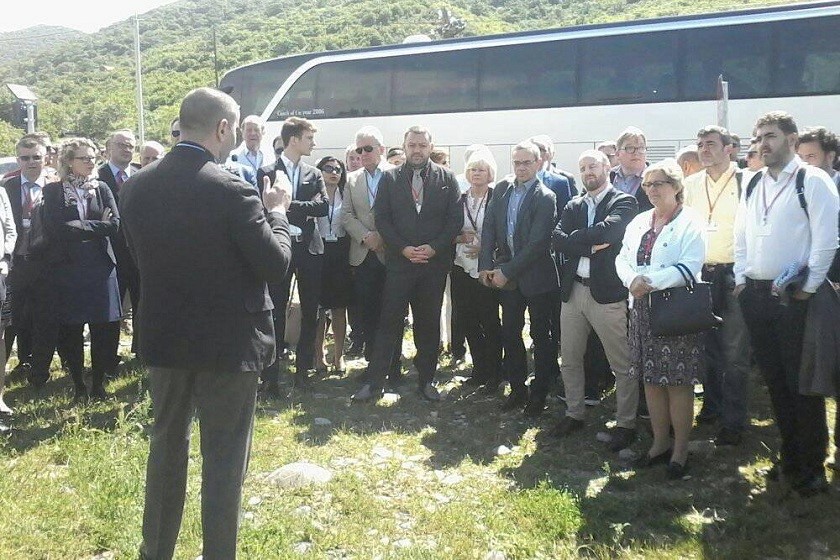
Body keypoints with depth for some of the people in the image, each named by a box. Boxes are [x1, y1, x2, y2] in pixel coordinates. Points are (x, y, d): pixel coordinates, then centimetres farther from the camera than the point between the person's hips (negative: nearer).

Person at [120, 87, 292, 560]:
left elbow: (140, 254, 10)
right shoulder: (232, 190, -19)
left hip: (164, 337, 6)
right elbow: (276, 263, -16)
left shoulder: (138, 188, -2)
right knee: (224, 459, 7)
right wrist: (276, 211, 0)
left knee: (166, 446, 20)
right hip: (229, 341, -6)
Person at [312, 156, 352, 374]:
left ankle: (339, 355, 14)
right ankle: (318, 354, 13)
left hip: (341, 253, 2)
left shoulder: (346, 196, 7)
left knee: (340, 306, 6)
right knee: (318, 305, 2)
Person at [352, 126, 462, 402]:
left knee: (429, 324, 9)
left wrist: (434, 248, -11)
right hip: (399, 262, -1)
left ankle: (426, 381, 19)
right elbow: (381, 219, 0)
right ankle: (374, 382, 4)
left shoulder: (446, 178, 3)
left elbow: (455, 219, 0)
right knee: (389, 322, -1)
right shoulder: (390, 178, 3)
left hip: (435, 262, 1)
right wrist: (403, 248, -11)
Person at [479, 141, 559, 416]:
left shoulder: (545, 198, -13)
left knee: (541, 335, 7)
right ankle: (517, 389, 25)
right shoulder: (502, 189, 4)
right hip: (505, 274, 6)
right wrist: (486, 266, -5)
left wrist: (508, 271, -17)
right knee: (510, 333, 12)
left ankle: (539, 393, 18)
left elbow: (537, 243, -18)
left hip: (536, 277, -5)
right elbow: (489, 227, 4)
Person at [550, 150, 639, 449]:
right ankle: (574, 413, 31)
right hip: (573, 290, 6)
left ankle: (626, 424, 13)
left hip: (608, 292, -6)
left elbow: (607, 230, -22)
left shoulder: (624, 202, -3)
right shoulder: (573, 206, 14)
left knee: (622, 364, 1)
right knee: (570, 359, 15)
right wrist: (590, 246, -15)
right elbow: (557, 239, -2)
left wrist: (575, 239, -11)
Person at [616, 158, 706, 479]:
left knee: (678, 383, 0)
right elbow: (622, 259, 8)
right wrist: (632, 280, -13)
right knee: (651, 380, 11)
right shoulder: (639, 222, 14)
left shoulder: (690, 223, -6)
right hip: (642, 308, 6)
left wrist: (650, 282, -20)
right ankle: (660, 443, 25)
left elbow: (689, 267, -16)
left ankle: (680, 450, 12)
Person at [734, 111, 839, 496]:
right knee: (774, 380, 14)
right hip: (755, 295, 6)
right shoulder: (753, 185, 12)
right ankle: (790, 457, 27)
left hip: (794, 298, -6)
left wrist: (807, 290, -13)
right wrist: (741, 281, 9)